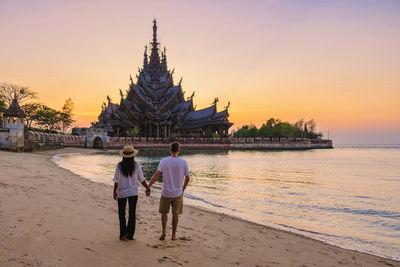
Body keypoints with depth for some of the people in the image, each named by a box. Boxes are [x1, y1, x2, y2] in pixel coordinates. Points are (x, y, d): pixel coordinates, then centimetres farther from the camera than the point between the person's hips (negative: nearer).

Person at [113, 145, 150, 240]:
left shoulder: (119, 166, -8)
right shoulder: (136, 165, -7)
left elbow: (116, 181, -6)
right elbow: (141, 179, -1)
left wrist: (114, 192, 5)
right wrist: (147, 188, 12)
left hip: (121, 193, 0)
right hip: (133, 192, 0)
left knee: (121, 214, 12)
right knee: (132, 213, 8)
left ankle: (123, 234, 11)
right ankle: (130, 235, 9)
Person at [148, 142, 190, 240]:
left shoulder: (164, 161, -9)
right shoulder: (183, 162, -6)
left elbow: (156, 175, -14)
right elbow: (187, 178, -2)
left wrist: (148, 186, -6)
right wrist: (183, 189, 14)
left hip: (166, 193, -1)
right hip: (178, 193, 1)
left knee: (164, 212, 16)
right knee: (175, 214, 12)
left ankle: (164, 230, 1)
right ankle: (174, 235, 17)